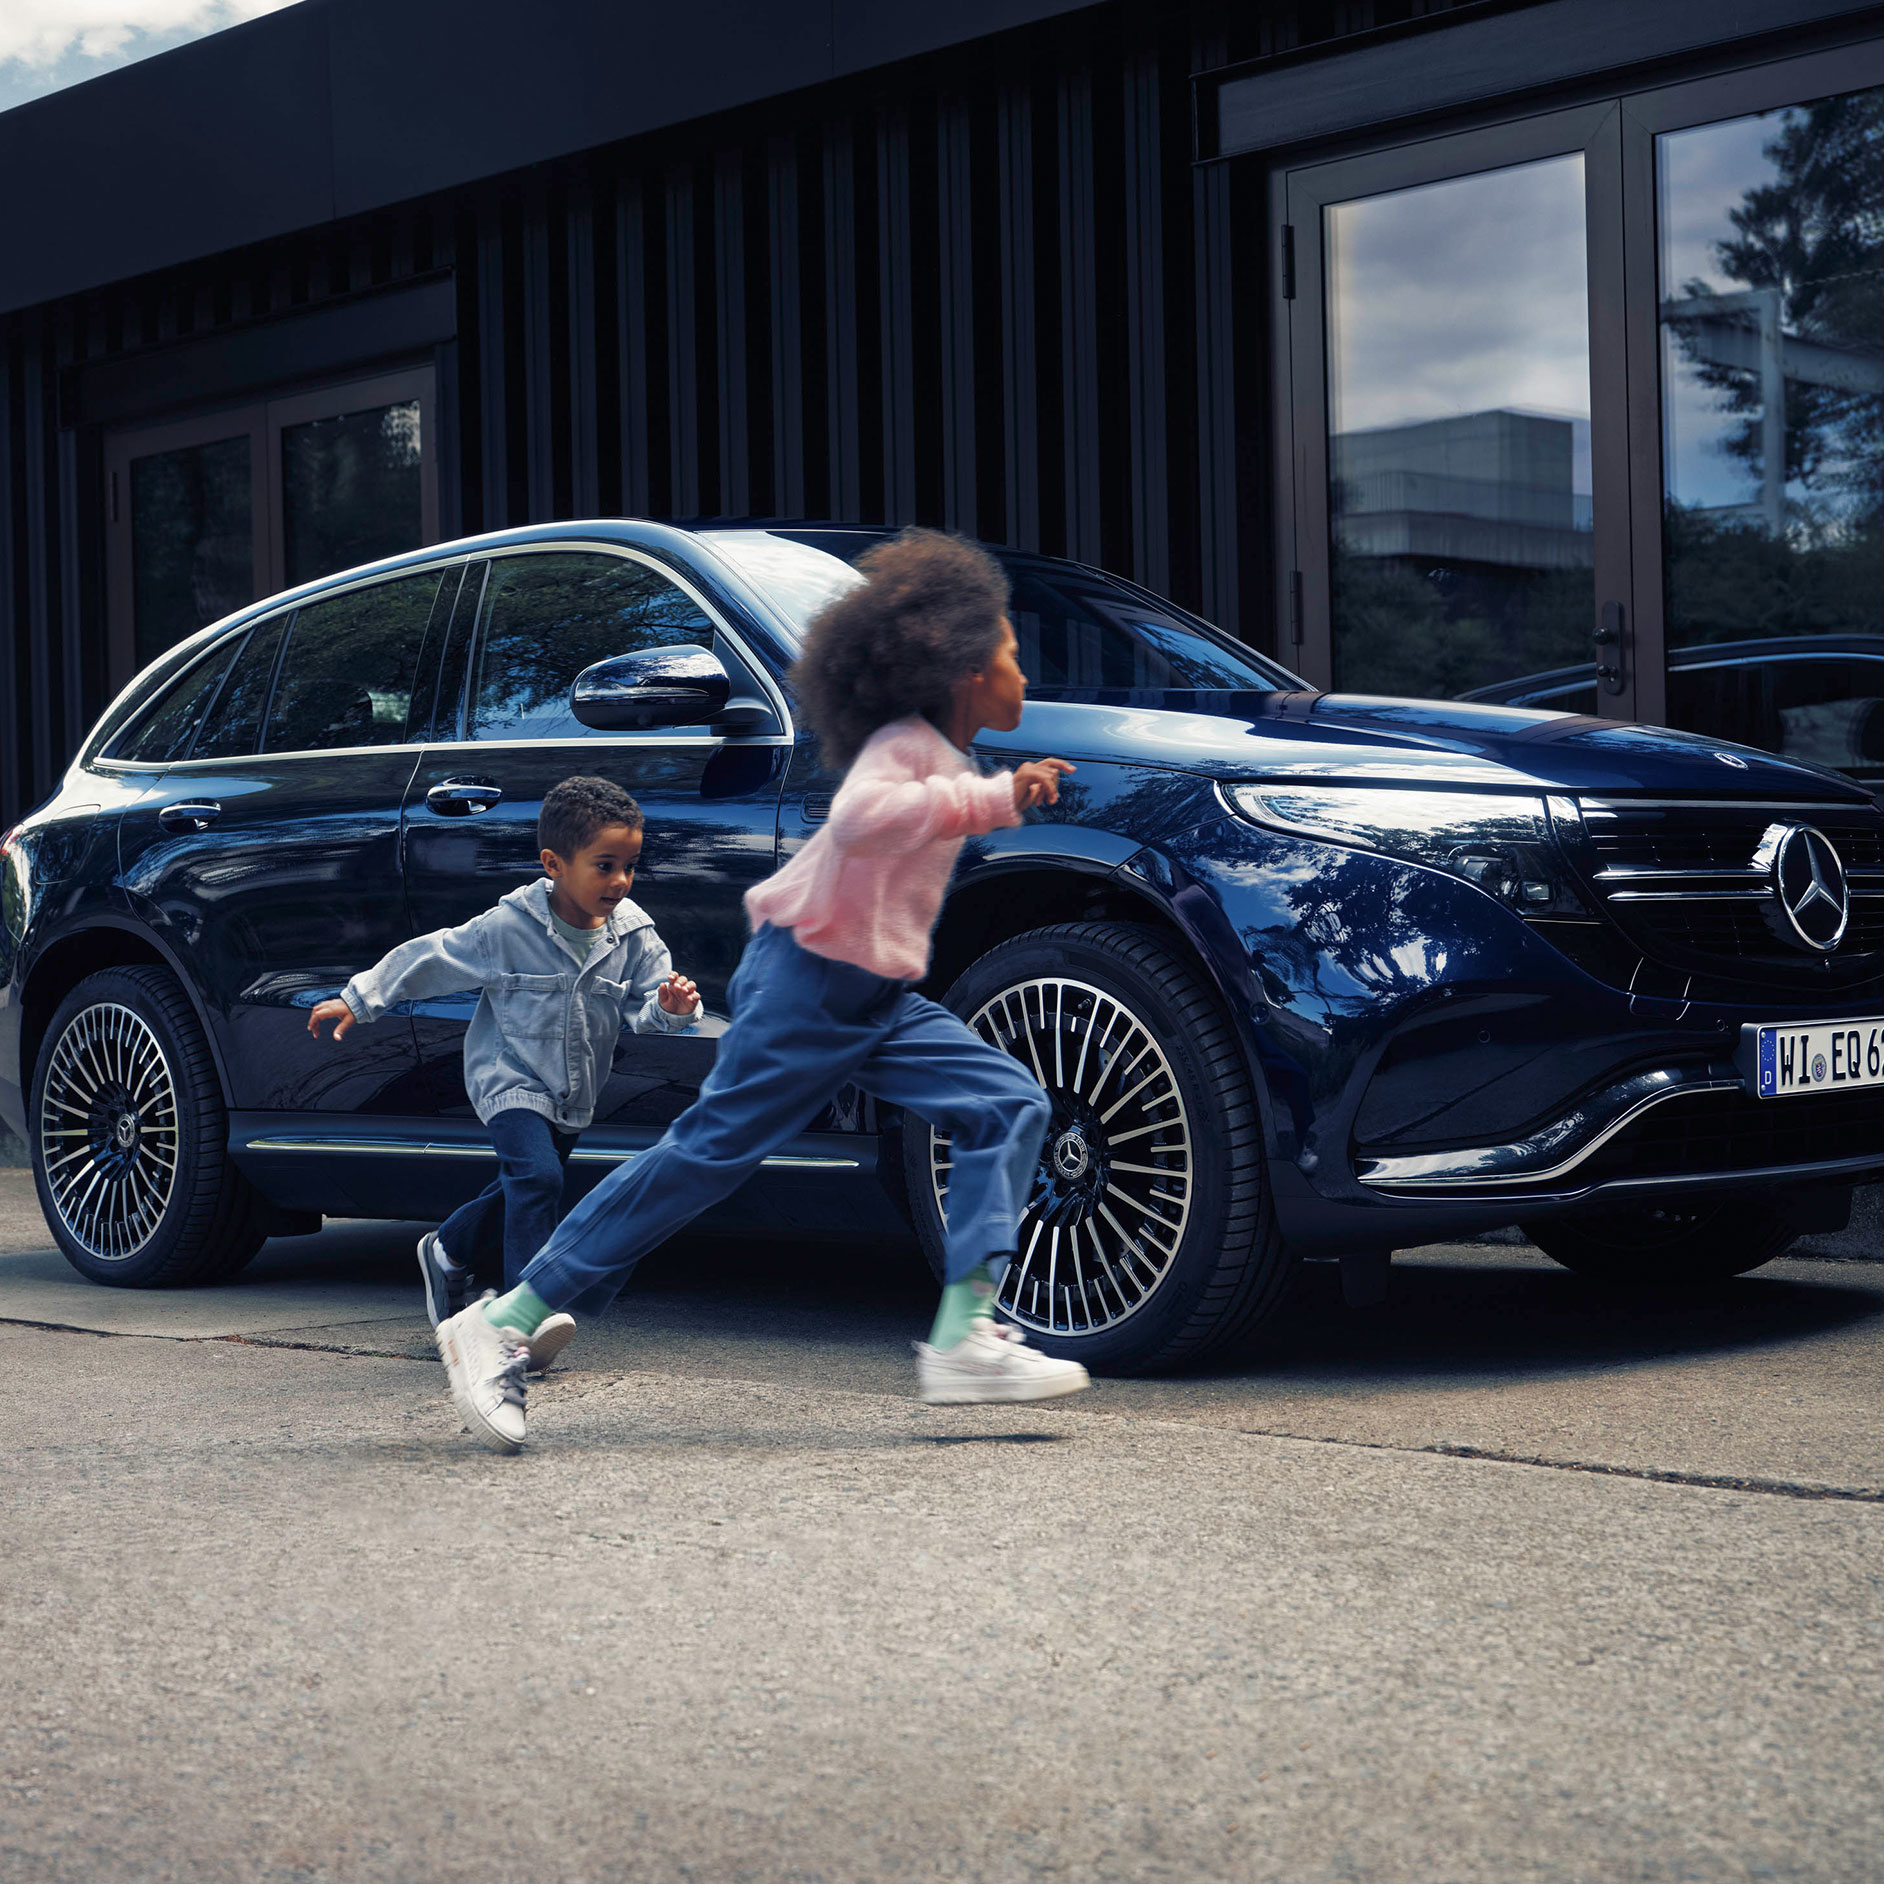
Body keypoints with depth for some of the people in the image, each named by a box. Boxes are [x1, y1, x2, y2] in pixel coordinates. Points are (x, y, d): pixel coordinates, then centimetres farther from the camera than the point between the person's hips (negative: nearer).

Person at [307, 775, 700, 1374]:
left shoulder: (633, 932, -9)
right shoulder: (506, 928, -20)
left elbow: (641, 1008, -5)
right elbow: (428, 958, -9)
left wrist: (670, 1006, -29)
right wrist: (358, 1000, -3)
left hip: (574, 1096, 6)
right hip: (510, 1078, -6)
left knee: (519, 1193, 21)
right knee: (536, 1177, -28)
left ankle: (447, 1252, 49)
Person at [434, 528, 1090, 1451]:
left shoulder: (942, 761, 16)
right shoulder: (906, 744, -13)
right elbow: (858, 817, -34)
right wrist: (992, 799, -32)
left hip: (874, 996, 10)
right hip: (808, 980, -10)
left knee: (1010, 1105, -2)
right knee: (710, 1150, -10)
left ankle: (964, 1334, -10)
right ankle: (504, 1323, -5)